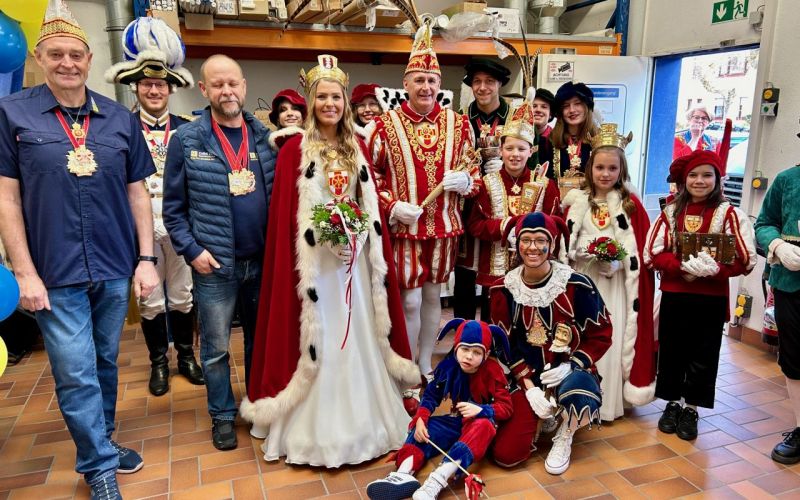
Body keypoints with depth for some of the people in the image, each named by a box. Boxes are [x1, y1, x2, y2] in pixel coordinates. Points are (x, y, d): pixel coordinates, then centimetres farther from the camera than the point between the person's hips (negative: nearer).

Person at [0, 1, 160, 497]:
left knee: (105, 363, 17)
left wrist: (146, 259, 1)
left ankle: (101, 444, 37)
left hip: (115, 269, 3)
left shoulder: (121, 118, 4)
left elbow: (138, 192, 6)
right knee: (76, 374, 3)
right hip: (56, 274, -2)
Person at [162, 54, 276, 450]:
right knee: (216, 347, 10)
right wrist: (192, 251, -10)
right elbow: (173, 207, -1)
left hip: (262, 261, 3)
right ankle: (222, 415, 28)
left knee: (260, 340, 17)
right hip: (214, 265, -2)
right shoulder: (186, 140, -4)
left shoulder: (265, 137, 4)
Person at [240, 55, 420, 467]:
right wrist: (326, 234, -16)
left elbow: (371, 205, 13)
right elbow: (284, 215, -6)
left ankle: (360, 421, 26)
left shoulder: (357, 148, 10)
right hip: (314, 257, -4)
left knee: (357, 338, 10)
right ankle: (316, 429, 17)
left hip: (355, 255, 4)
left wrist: (359, 233, -4)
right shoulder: (295, 149, -4)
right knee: (319, 339, 2)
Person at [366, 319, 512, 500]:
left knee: (483, 425, -37)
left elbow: (506, 408, -17)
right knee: (422, 429, -12)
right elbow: (431, 395, -3)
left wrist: (481, 410, -35)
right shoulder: (448, 367, -8)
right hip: (455, 421, 5)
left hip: (480, 423, -5)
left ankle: (438, 480, -53)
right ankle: (404, 474, -41)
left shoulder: (493, 372, -16)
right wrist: (421, 419, -20)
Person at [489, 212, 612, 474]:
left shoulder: (576, 285, -10)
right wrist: (529, 387, -11)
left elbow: (601, 335, -2)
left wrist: (571, 366, -17)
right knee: (505, 455, -13)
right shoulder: (503, 289, -5)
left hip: (570, 371, -1)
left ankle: (563, 439, -2)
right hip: (525, 376, 1)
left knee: (576, 388, -39)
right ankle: (536, 418, 23)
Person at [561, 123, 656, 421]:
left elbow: (639, 252, 0)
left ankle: (606, 402, 15)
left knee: (611, 338, 0)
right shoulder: (576, 202, 5)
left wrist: (618, 260, -16)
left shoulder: (631, 205, 1)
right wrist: (585, 252, -11)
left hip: (615, 285, -1)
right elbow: (564, 243, 6)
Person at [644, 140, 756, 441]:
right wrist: (684, 266, -18)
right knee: (671, 352, 11)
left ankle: (691, 409, 25)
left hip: (712, 298, -1)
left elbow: (745, 261, -7)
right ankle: (672, 404, 29)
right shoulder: (671, 212, 1)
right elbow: (652, 255, -3)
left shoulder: (729, 214, -5)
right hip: (674, 295, 2)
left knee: (703, 356, 8)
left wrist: (715, 269, -24)